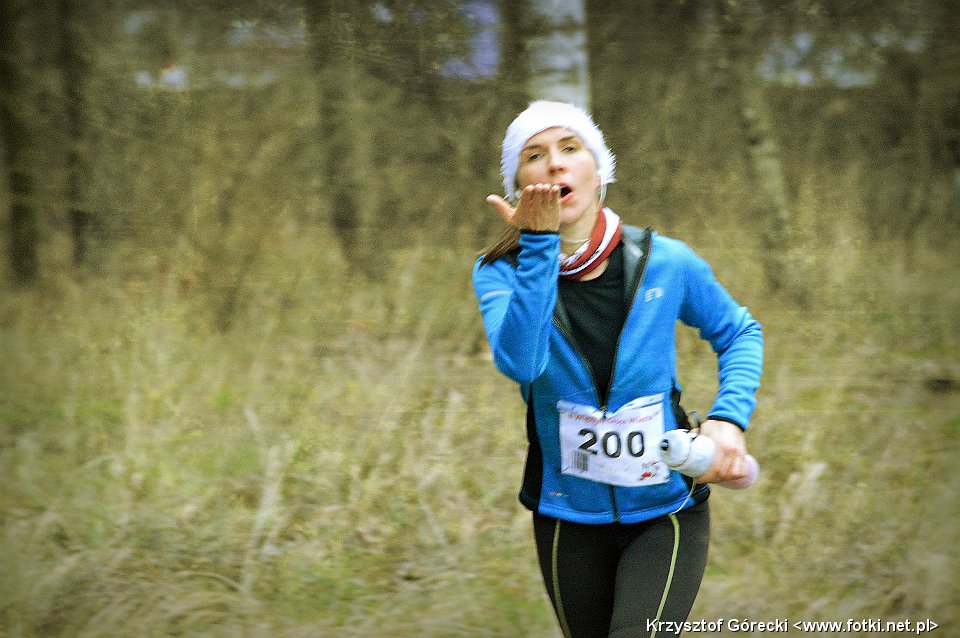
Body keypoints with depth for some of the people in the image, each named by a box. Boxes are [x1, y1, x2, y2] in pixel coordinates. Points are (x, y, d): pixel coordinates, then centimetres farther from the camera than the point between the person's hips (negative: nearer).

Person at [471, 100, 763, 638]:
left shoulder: (665, 263, -8)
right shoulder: (501, 272, -9)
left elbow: (739, 333, 10)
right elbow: (520, 362, -29)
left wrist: (730, 417, -8)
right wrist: (540, 245, -33)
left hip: (666, 512, -2)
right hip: (569, 518, 2)